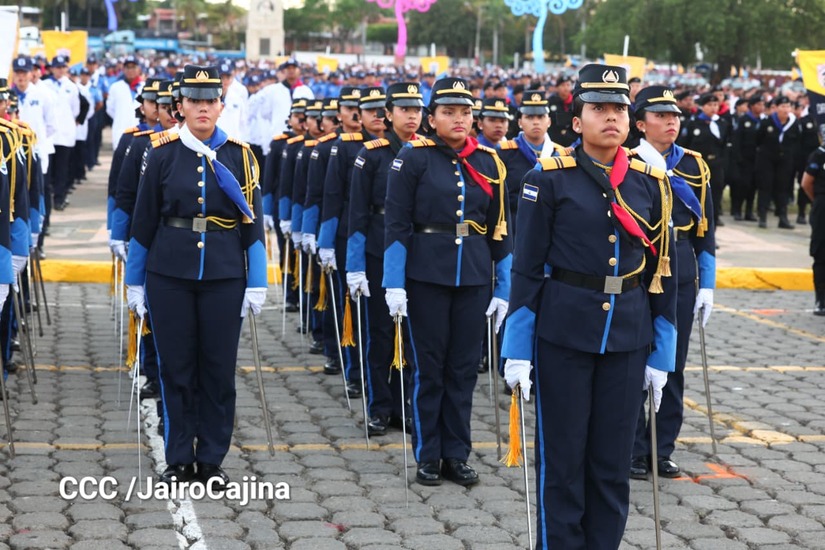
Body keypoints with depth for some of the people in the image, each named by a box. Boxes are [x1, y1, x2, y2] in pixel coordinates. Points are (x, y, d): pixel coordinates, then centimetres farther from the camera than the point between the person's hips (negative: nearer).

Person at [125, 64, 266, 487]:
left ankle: (212, 460, 16)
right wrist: (134, 282, 4)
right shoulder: (163, 154, 0)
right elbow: (143, 222, 4)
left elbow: (252, 224, 2)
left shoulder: (239, 155, 1)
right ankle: (179, 459, 17)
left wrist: (257, 284, -1)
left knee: (219, 368, 5)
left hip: (224, 276, 0)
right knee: (175, 367, 6)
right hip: (169, 276, 0)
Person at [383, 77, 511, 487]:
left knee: (464, 368, 7)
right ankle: (428, 456, 15)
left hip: (473, 279, 3)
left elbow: (499, 229, 9)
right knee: (428, 368, 4)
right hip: (426, 277, -3)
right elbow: (396, 224, -7)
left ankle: (456, 455, 18)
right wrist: (394, 284, -12)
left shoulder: (488, 163, 6)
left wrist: (504, 288, 7)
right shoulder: (414, 158, -4)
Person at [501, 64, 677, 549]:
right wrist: (518, 351, -6)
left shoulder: (651, 184, 4)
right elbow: (527, 268, -4)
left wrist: (662, 354, 8)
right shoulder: (549, 179, -5)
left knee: (614, 459, 9)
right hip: (563, 332, -3)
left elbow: (662, 272, 9)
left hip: (628, 339, 3)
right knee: (562, 456, 5)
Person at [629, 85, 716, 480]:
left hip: (682, 277, 4)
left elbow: (705, 231, 10)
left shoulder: (694, 166, 8)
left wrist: (707, 285, 6)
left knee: (673, 366, 8)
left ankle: (662, 450, 18)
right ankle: (633, 451, 11)